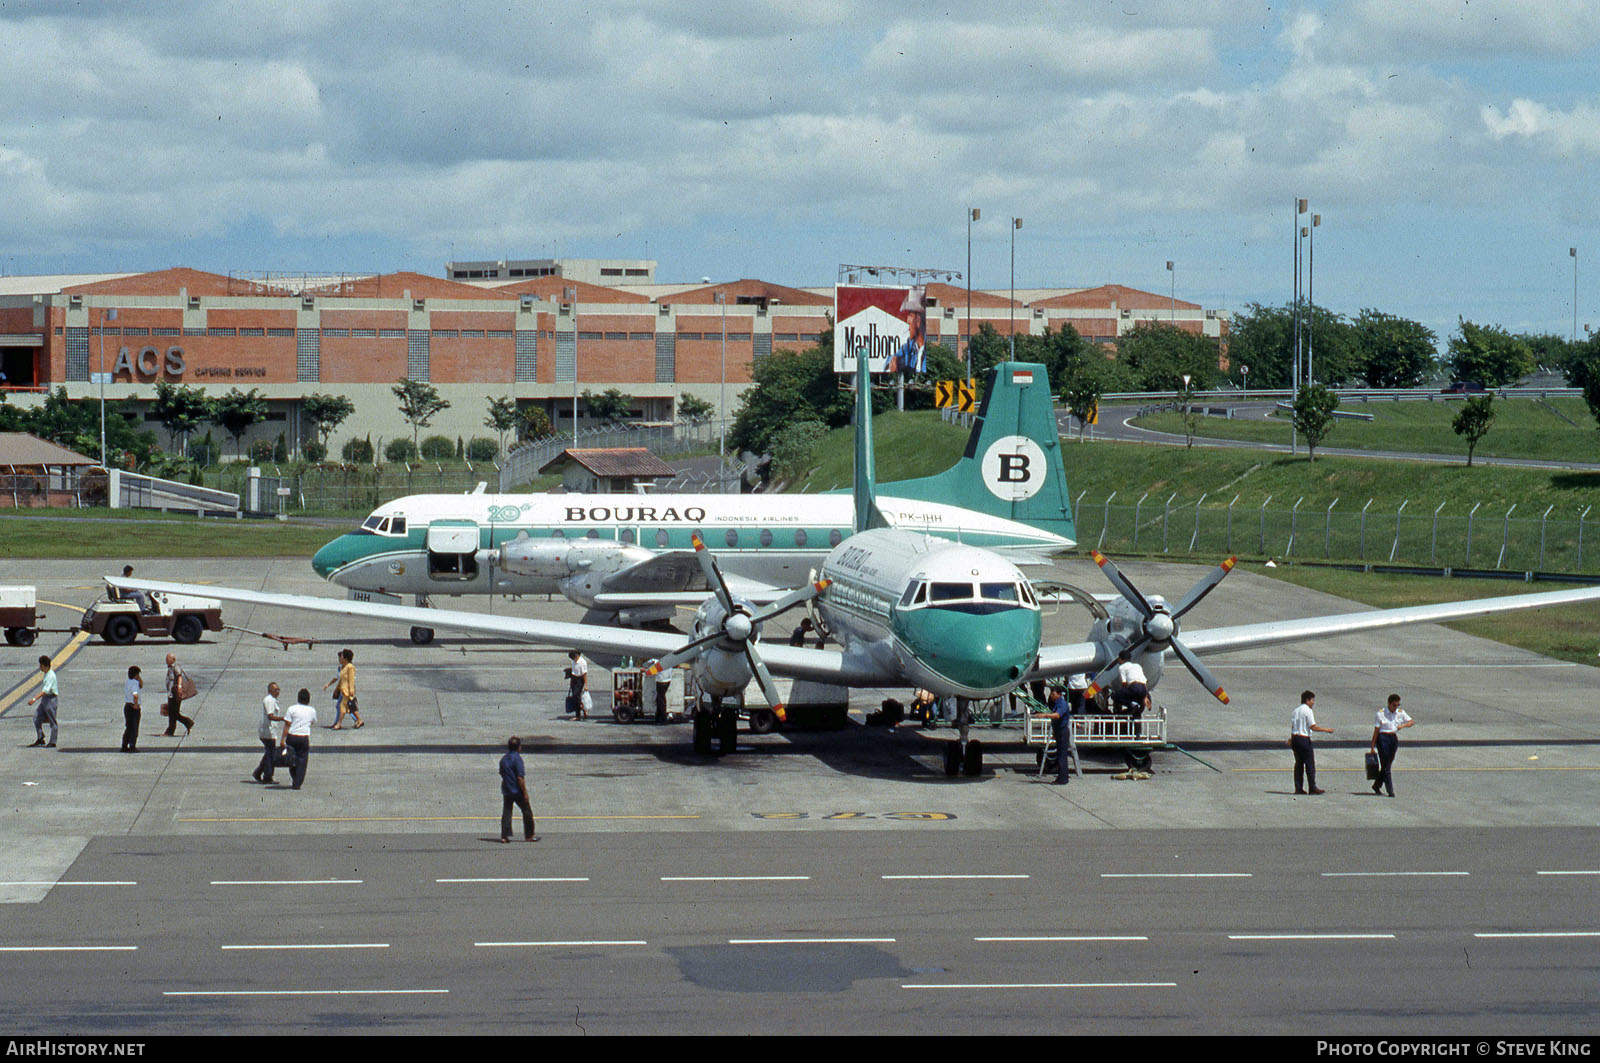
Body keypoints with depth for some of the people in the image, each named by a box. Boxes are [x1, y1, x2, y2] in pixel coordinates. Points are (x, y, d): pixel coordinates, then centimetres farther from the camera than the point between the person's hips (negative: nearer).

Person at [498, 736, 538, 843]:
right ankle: (529, 835, 13)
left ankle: (504, 836, 2)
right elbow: (520, 777, -19)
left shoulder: (503, 759, 6)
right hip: (517, 791, -6)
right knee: (527, 811, 8)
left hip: (506, 791, 6)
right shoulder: (517, 759, -16)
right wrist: (525, 792, -15)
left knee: (506, 813, 7)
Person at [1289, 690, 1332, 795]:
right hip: (1304, 738, -8)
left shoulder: (1295, 711, 15)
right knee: (1310, 763, -3)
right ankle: (1312, 787, -4)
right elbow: (1313, 727, -14)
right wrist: (1326, 730, -7)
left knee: (1298, 763, 9)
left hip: (1295, 738, 8)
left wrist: (1291, 739, 20)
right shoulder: (1308, 711, -9)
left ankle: (1298, 788, 7)